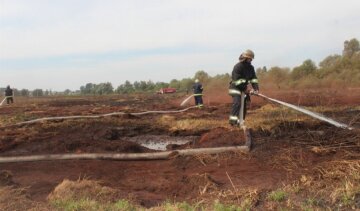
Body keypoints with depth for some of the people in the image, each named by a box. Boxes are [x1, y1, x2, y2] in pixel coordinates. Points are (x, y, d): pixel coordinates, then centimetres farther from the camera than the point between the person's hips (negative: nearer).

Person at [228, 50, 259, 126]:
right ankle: (233, 119, -30)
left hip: (244, 88, 7)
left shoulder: (250, 67, 6)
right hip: (235, 88, -7)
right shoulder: (238, 66, -17)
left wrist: (256, 88, -12)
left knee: (244, 105, 7)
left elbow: (254, 79, 2)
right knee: (237, 103, -24)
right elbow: (237, 80, -22)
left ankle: (241, 120, 15)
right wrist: (245, 89, -22)